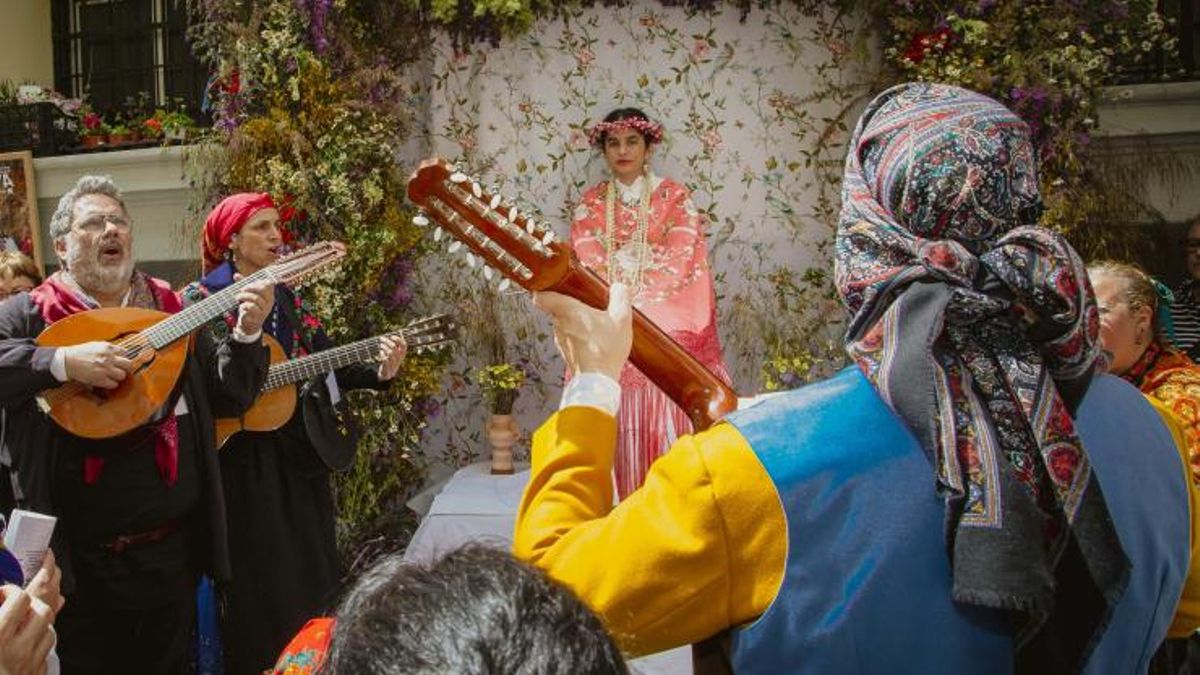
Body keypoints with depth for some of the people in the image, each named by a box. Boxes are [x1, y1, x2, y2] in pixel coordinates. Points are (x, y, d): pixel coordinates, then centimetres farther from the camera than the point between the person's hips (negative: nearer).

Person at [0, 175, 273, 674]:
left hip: (172, 548, 3)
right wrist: (62, 361, -27)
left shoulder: (171, 308, 6)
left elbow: (226, 398, 7)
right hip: (79, 559, -2)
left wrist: (246, 334, -9)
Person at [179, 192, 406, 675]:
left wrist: (378, 371, -12)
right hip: (239, 464, -5)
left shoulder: (290, 301, 11)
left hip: (297, 458, 5)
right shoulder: (200, 299, -5)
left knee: (312, 578, 12)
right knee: (256, 590, 3)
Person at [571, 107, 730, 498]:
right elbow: (586, 265, 0)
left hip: (663, 332, -2)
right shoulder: (591, 203, 10)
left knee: (665, 423, -3)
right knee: (618, 427, 1)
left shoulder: (674, 198, 3)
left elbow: (681, 263, -7)